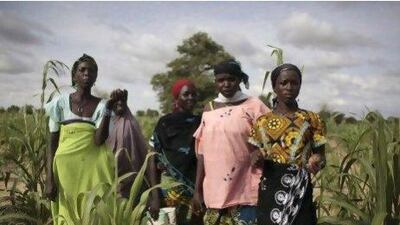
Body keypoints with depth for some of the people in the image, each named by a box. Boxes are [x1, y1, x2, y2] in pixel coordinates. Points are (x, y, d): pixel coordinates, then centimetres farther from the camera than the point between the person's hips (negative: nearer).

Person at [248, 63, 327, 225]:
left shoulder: (311, 119, 2)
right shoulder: (262, 122, 5)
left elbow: (321, 156, 3)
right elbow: (255, 158, 10)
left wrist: (316, 162, -19)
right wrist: (258, 158, -13)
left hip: (300, 190, -1)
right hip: (270, 190, 1)